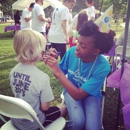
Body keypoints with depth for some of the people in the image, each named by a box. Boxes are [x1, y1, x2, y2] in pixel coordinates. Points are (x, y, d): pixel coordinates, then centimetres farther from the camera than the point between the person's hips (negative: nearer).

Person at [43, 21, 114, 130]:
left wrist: (57, 72, -38)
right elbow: (61, 75, -3)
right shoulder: (72, 51, -20)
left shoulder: (103, 67, -29)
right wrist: (53, 63, -24)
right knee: (78, 121, -27)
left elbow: (78, 95, -31)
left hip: (91, 94, -1)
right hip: (71, 89, 1)